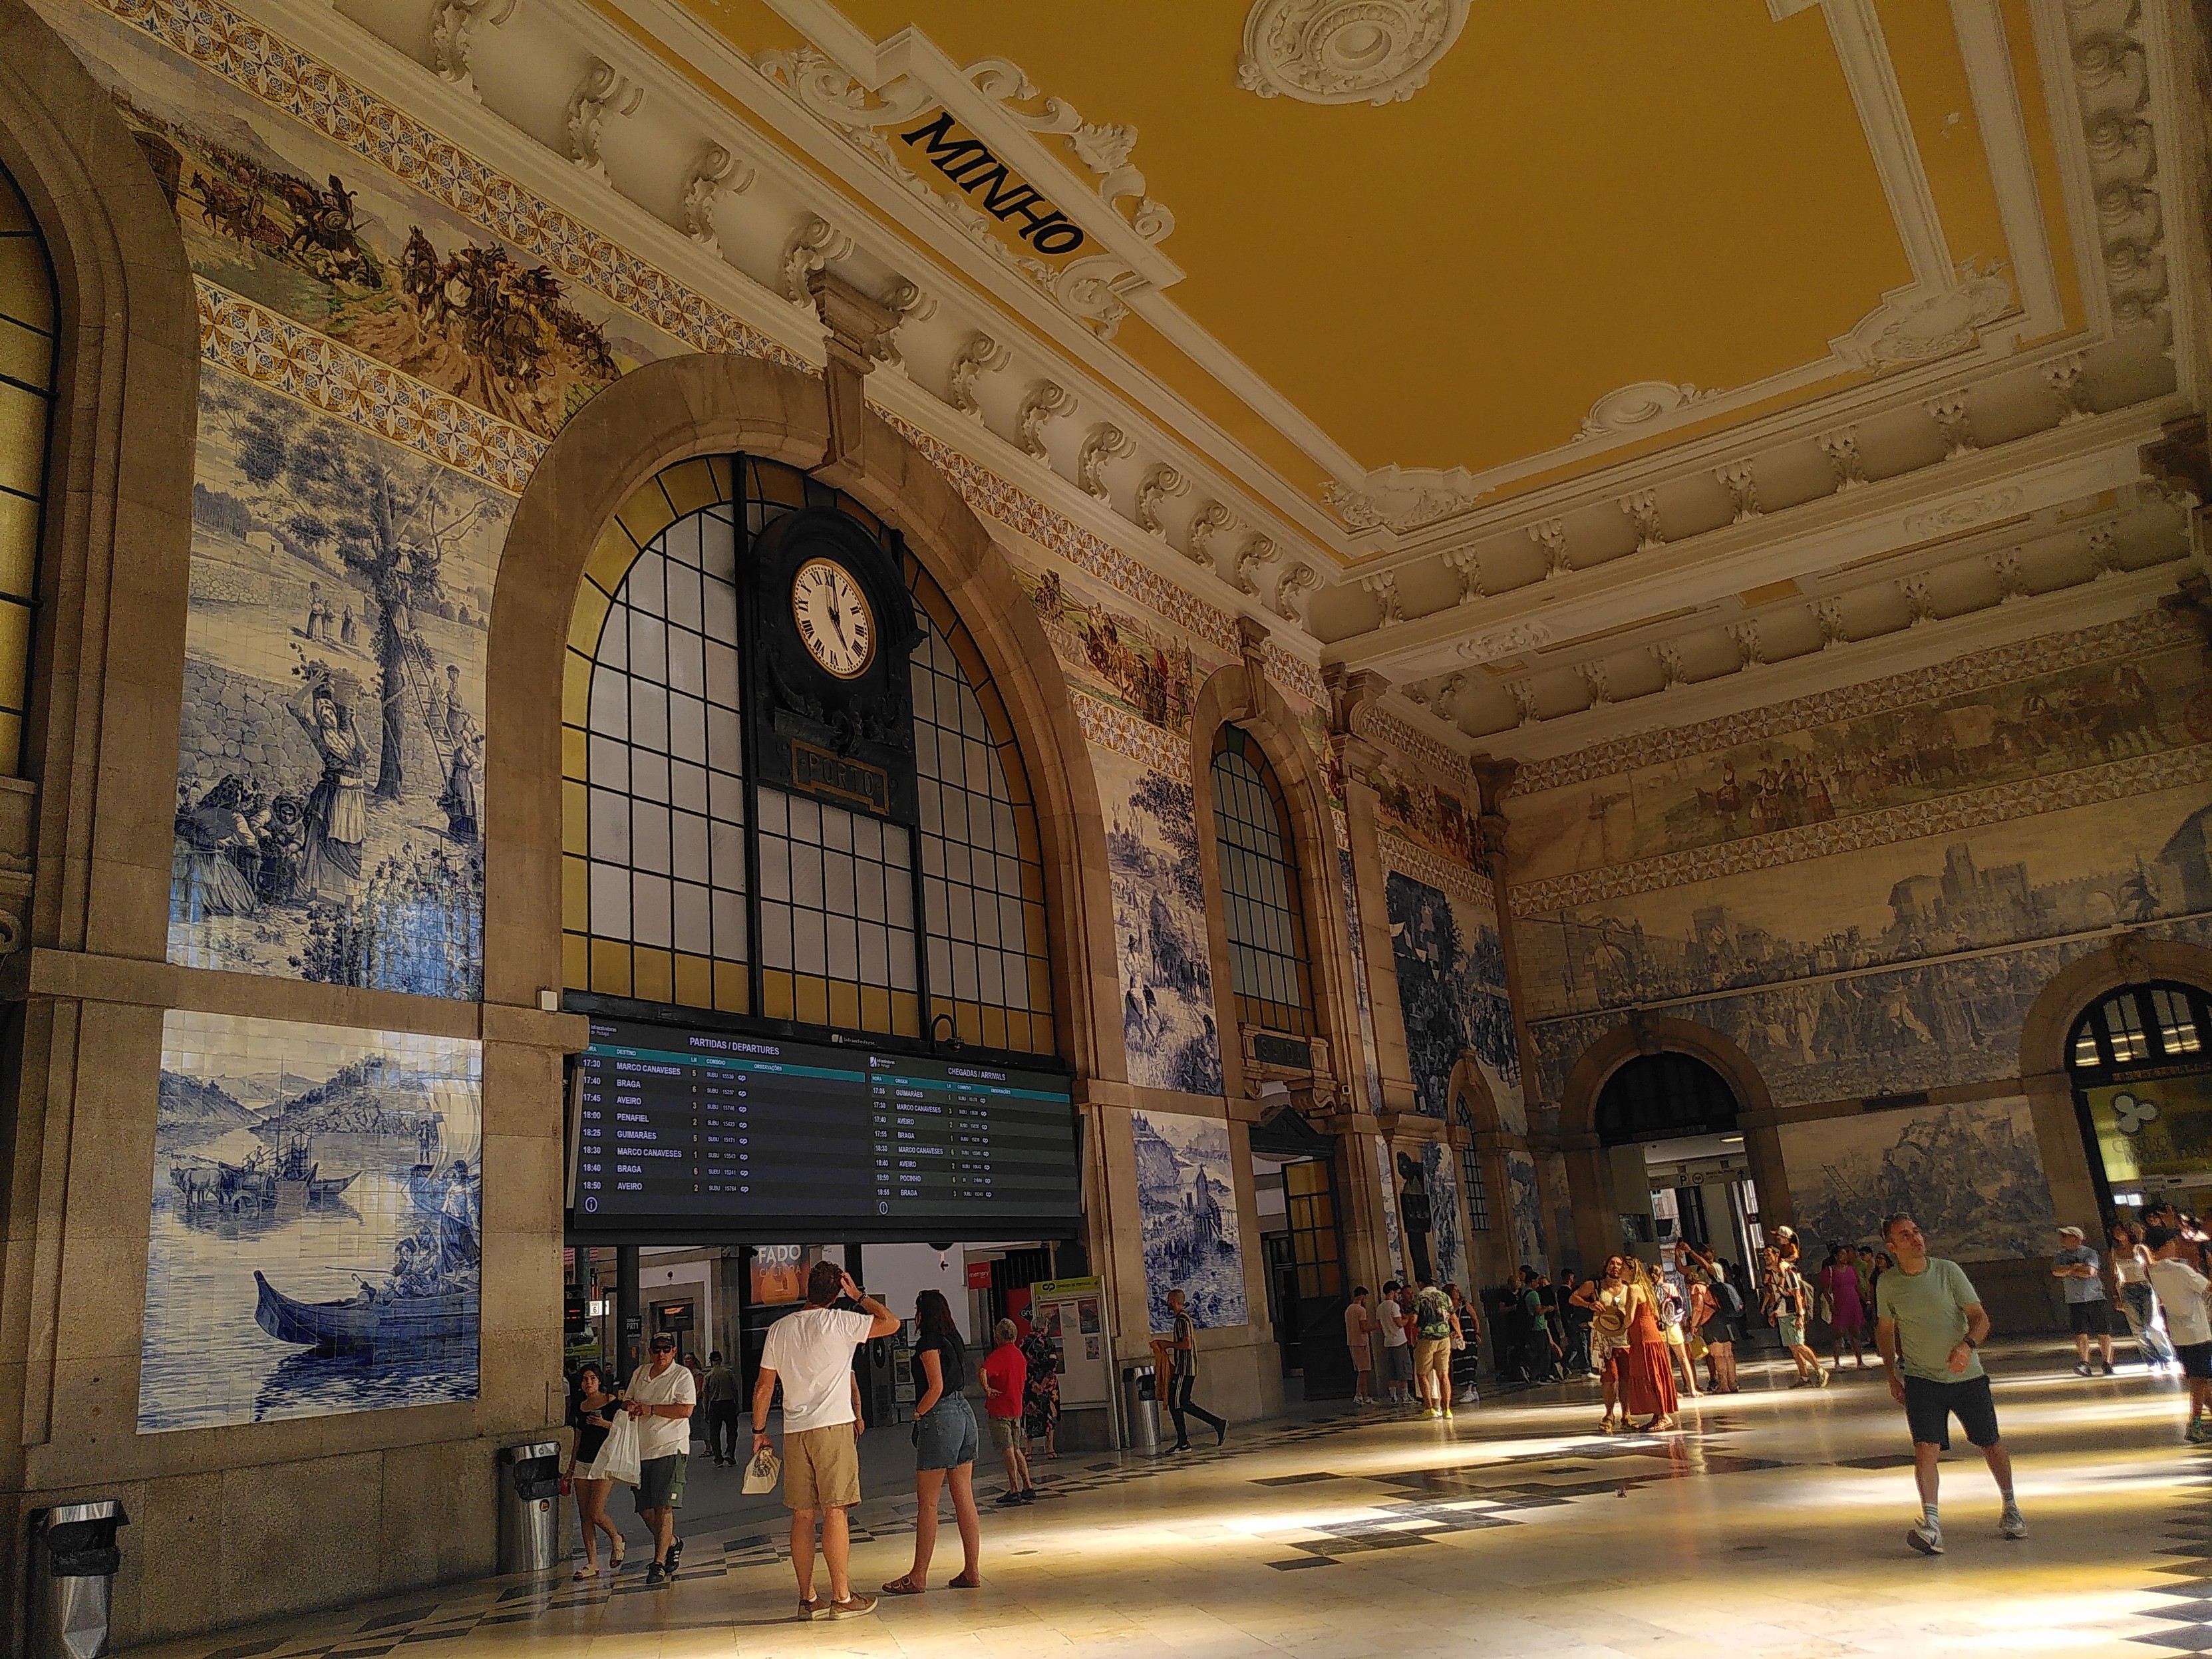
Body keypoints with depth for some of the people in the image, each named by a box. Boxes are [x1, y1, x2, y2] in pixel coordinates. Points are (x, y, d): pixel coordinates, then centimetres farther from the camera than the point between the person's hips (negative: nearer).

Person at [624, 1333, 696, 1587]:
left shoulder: (682, 1376, -5)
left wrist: (650, 1409, -14)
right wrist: (630, 1405, -1)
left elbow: (685, 1410, -14)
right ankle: (672, 1543, 32)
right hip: (641, 1450, 6)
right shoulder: (639, 1374, 14)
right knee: (645, 1508, 9)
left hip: (670, 1449, -6)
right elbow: (627, 1399, 24)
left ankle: (659, 1562, -6)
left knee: (663, 1507, -11)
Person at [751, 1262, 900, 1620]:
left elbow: (763, 1387, 12)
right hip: (833, 1427, -5)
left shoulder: (779, 1329, 9)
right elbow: (891, 1322, -2)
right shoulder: (840, 1322, -5)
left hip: (794, 1432, 5)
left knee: (802, 1515, 7)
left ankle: (807, 1599, 11)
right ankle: (841, 1598, -2)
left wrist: (759, 1431, 21)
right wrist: (858, 1296, 6)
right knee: (835, 1511, -3)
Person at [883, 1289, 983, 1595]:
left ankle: (918, 1577, 5)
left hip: (939, 1419, -8)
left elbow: (936, 1388, -17)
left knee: (927, 1503, -1)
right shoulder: (954, 1340, 14)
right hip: (963, 1413, 8)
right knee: (965, 1499, 8)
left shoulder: (929, 1342, -10)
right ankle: (972, 1571, 10)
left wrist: (917, 1415, -5)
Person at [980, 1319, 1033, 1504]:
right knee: (1017, 1450, 13)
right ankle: (1028, 1488, 14)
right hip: (1016, 1408, 7)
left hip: (1000, 1409, -7)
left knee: (1008, 1451, -3)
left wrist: (987, 1389, -20)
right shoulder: (1019, 1355, 12)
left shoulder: (999, 1354, -13)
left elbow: (984, 1371, -31)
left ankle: (1015, 1491, -1)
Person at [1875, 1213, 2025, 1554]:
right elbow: (1885, 1330, 10)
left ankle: (2010, 1509, 37)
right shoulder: (1887, 1284, -5)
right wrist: (1892, 1375, 9)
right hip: (1920, 1380, 0)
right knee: (1925, 1448, -17)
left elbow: (1980, 1317, -11)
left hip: (1968, 1376, 0)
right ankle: (1931, 1524, -21)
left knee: (1992, 1445, 12)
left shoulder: (1948, 1271, -9)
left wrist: (1968, 1345, -31)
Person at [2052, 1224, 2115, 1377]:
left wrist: (2068, 1271, -6)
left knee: (2104, 1334, 0)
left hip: (2096, 1298, -2)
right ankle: (2084, 1364, -11)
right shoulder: (2061, 1256, 11)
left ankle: (2107, 1364, 10)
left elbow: (2089, 1271, -14)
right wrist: (2076, 1266, -9)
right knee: (2081, 1334, -8)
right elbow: (2056, 1272, -5)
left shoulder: (2089, 1253, 1)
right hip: (2075, 1301, 2)